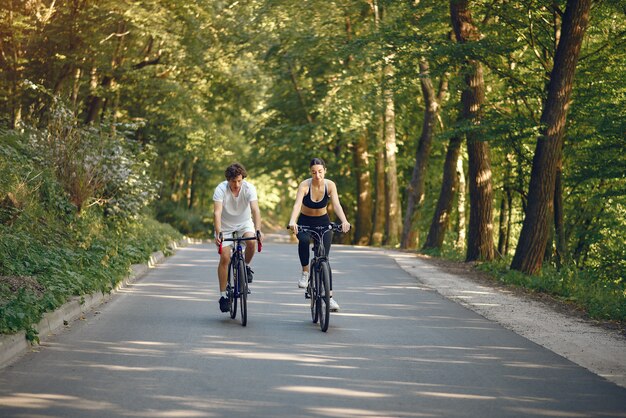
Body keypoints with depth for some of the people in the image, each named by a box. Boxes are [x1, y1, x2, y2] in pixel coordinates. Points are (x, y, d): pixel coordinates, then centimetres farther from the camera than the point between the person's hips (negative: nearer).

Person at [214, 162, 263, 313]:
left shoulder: (249, 188, -23)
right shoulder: (221, 189, -25)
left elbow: (255, 209, -33)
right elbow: (217, 212, -34)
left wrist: (258, 230, -48)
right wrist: (218, 233, -48)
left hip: (244, 223, 1)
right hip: (225, 225, -1)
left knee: (251, 242, -30)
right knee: (225, 258, -10)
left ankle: (246, 266, 0)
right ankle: (223, 295, 0)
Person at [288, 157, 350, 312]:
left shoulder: (330, 185, -17)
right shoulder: (305, 185, -21)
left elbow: (336, 205, -29)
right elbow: (297, 204, -35)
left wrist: (344, 221, -48)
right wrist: (292, 222, -54)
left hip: (323, 222, 1)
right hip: (305, 222, -1)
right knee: (304, 240, -36)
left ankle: (330, 296, -2)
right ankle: (305, 272, -16)